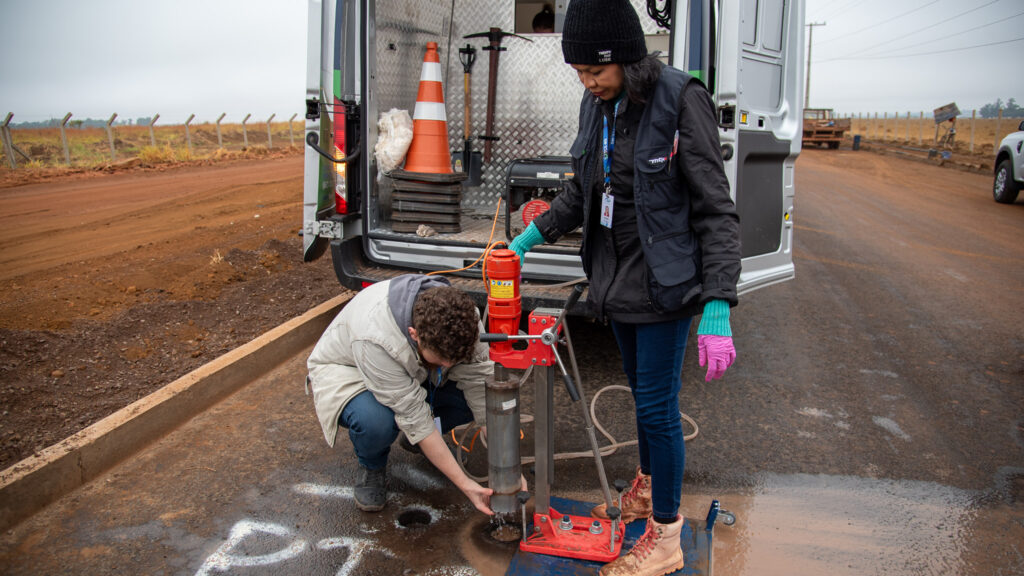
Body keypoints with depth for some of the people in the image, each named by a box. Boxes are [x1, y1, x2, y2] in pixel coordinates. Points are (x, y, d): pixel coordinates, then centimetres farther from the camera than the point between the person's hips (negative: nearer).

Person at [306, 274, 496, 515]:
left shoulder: (462, 315, -28)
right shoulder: (375, 338, -42)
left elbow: (481, 385, -23)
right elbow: (413, 416, -37)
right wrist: (465, 484, -34)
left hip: (414, 372, 5)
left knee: (482, 390, -21)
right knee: (376, 422, -39)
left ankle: (422, 439, 7)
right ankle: (372, 468, -2)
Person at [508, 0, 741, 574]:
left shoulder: (680, 100, -17)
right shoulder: (598, 106, 4)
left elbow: (716, 210, -18)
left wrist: (718, 309, -24)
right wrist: (535, 234, 10)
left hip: (665, 284, -7)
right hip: (617, 279, 7)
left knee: (658, 404, 0)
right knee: (641, 390, 21)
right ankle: (647, 488, 43)